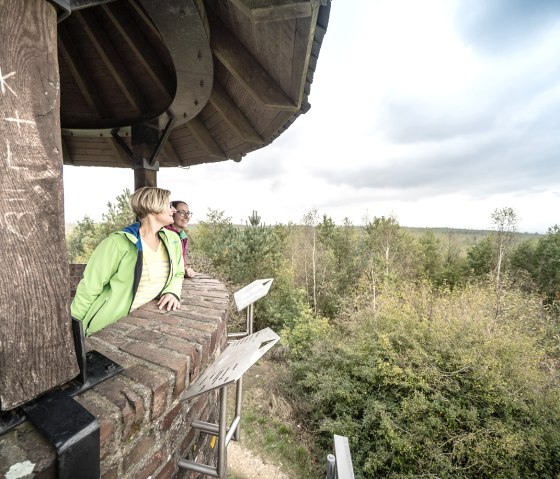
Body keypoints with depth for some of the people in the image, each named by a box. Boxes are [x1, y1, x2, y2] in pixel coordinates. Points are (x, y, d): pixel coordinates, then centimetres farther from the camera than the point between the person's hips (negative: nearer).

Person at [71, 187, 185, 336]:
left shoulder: (173, 240, -3)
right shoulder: (117, 243, -20)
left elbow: (177, 274, 10)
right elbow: (89, 289, -12)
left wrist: (172, 292, -9)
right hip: (106, 329, -4)